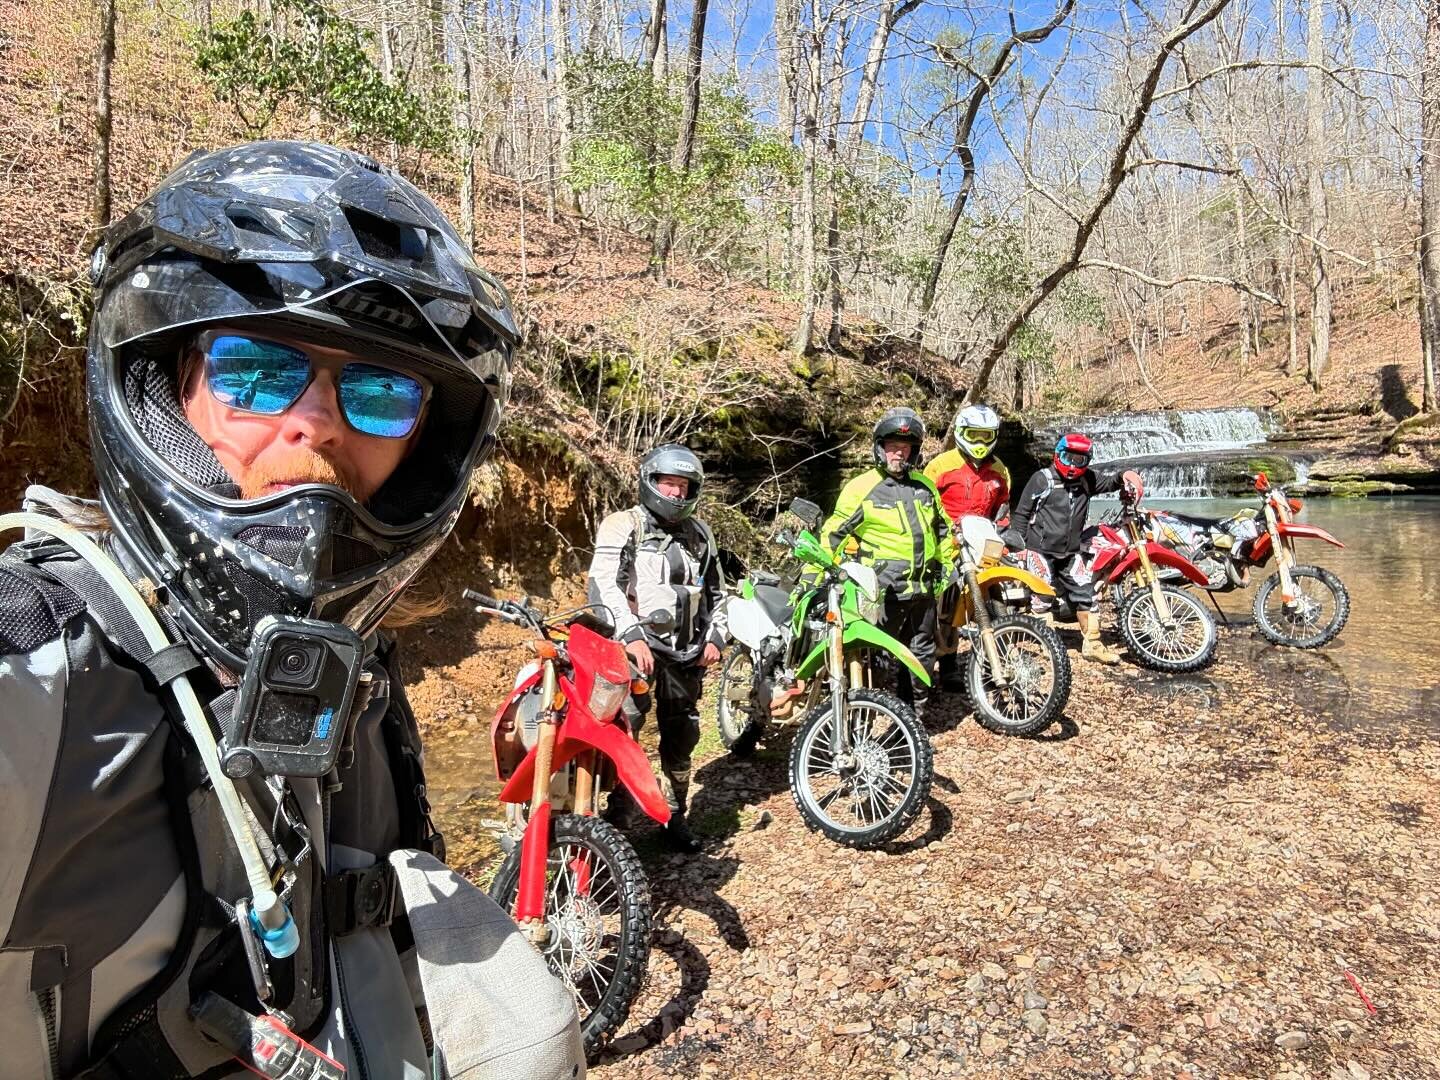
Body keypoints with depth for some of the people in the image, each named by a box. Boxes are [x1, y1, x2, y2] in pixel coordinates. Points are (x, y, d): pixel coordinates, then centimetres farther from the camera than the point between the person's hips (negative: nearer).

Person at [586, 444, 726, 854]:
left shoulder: (700, 534, 15)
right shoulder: (622, 526, -3)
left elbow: (716, 591, 24)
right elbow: (603, 585, -15)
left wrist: (715, 637, 11)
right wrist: (632, 636, -26)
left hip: (686, 653, 5)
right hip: (636, 649, -5)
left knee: (682, 738, 11)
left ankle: (674, 816, 25)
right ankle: (615, 816, -3)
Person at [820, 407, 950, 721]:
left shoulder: (925, 485, 12)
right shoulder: (861, 487, -6)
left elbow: (941, 528, 26)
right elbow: (834, 534, -4)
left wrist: (945, 564, 22)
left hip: (922, 588, 6)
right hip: (883, 592, -6)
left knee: (922, 654, 15)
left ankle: (915, 714, 29)